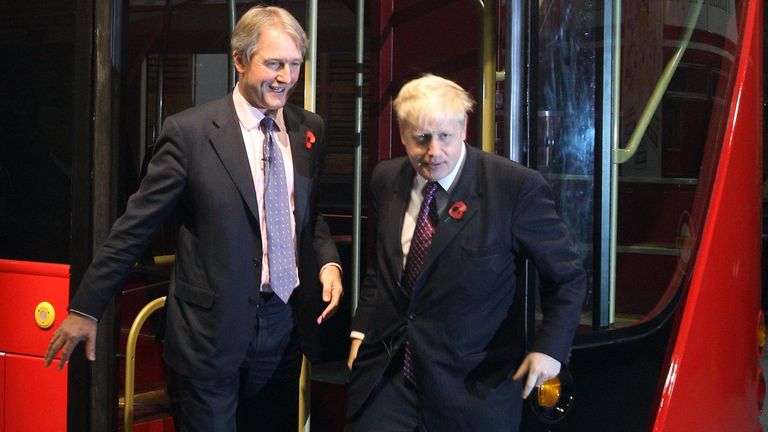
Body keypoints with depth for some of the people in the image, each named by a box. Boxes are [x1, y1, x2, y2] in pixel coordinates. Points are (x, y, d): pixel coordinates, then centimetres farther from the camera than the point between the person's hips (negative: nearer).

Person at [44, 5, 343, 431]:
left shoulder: (310, 129, 6)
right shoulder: (190, 131, -10)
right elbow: (136, 225, -8)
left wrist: (328, 261, -2)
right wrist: (85, 308, -7)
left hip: (284, 327, 5)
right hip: (211, 329, -5)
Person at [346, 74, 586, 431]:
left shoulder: (515, 187, -14)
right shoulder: (386, 180, 3)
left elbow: (567, 276, -4)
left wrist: (550, 347, -13)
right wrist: (362, 331, 11)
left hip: (473, 388, -4)